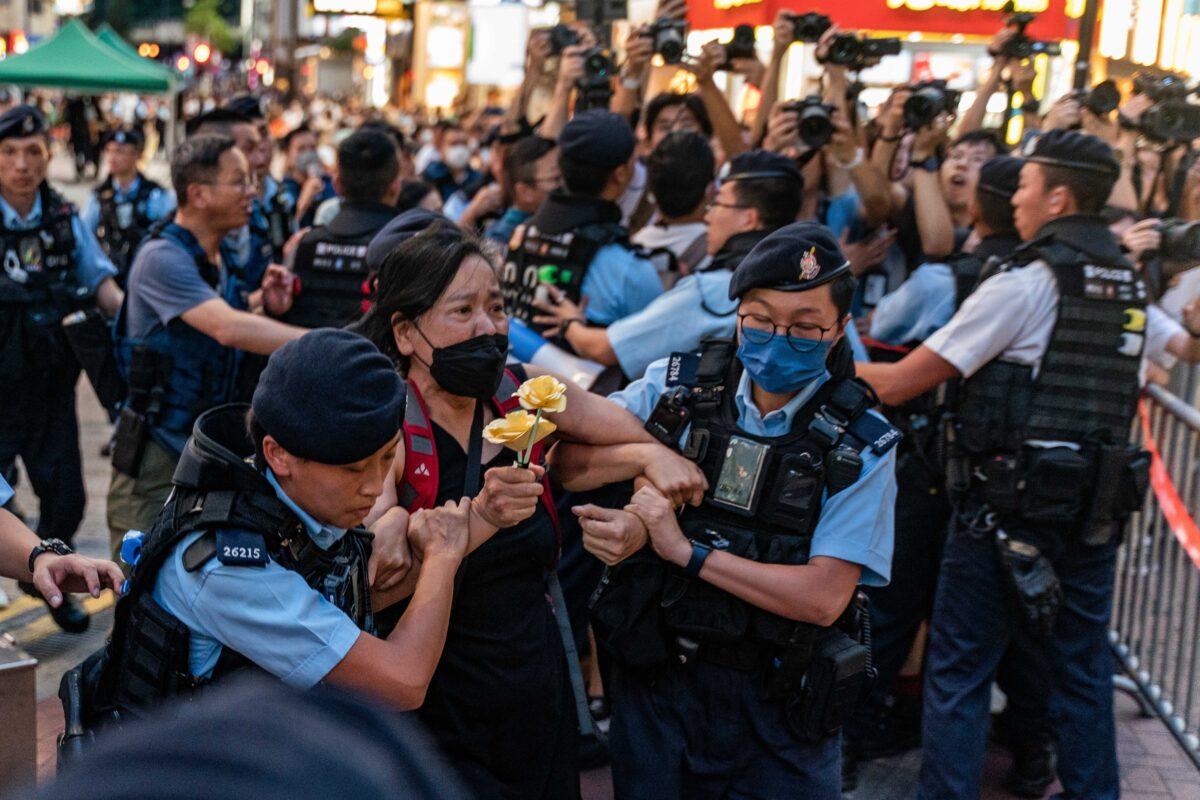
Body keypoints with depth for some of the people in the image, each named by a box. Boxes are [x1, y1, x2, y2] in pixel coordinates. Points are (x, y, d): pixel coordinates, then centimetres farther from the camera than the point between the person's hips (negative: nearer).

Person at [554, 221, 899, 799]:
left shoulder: (860, 445, -9)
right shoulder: (678, 386, -3)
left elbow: (822, 596, -16)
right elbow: (564, 455, 0)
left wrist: (685, 550, -19)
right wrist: (647, 458, -19)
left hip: (776, 705, -2)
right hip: (657, 683, 2)